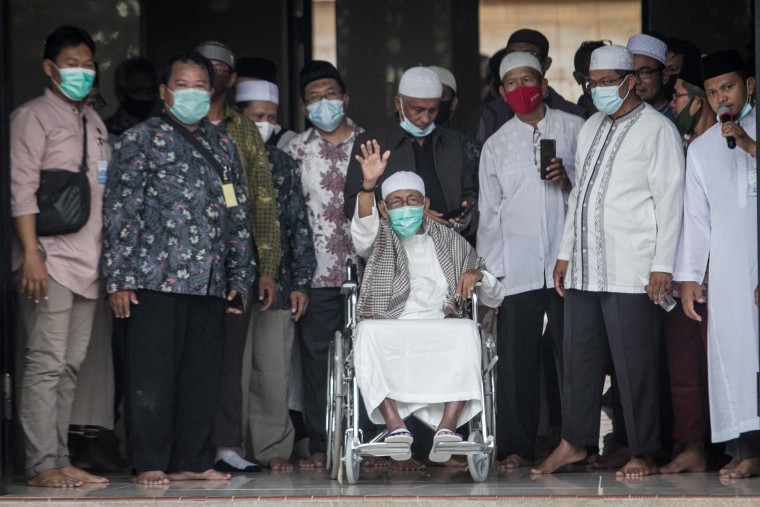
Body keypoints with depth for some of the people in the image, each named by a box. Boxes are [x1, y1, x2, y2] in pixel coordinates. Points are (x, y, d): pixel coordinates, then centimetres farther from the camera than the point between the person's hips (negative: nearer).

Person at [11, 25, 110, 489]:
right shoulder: (33, 117, -2)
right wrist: (31, 255, -17)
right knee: (46, 363, -9)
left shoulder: (94, 123, 20)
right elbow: (22, 188, -9)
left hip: (88, 263, 7)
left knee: (71, 366, 7)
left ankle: (60, 461, 11)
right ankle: (42, 466, -8)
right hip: (50, 260, -7)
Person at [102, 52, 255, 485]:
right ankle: (151, 463, 2)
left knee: (203, 375, 6)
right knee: (153, 375, -4)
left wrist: (241, 277, 14)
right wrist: (119, 278, -9)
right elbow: (120, 210, -2)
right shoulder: (142, 140, 2)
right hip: (155, 279, -5)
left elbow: (239, 216, 21)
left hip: (209, 282, 5)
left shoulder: (223, 145, 18)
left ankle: (192, 460, 13)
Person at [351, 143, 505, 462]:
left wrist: (477, 275, 0)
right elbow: (363, 231, -11)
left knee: (466, 330, -31)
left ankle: (447, 425, -37)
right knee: (368, 331, -35)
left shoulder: (450, 242, 22)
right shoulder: (380, 239, 17)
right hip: (388, 331, -1)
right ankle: (395, 424, -39)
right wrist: (368, 184, -28)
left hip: (439, 334, 1)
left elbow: (495, 298, 24)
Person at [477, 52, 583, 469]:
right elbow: (489, 213, 13)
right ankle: (516, 447, 5)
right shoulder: (496, 146, 13)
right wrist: (488, 273, 7)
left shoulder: (574, 129, 7)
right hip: (516, 267, 1)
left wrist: (571, 180, -11)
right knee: (515, 358, -1)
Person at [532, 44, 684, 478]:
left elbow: (669, 199, -8)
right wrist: (565, 253, 18)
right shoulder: (591, 129, 19)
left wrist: (663, 265, -13)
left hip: (631, 272, -7)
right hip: (584, 268, 7)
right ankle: (574, 442, 17)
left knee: (635, 364, -4)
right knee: (581, 359, 9)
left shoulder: (657, 129, -3)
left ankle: (644, 455, 2)